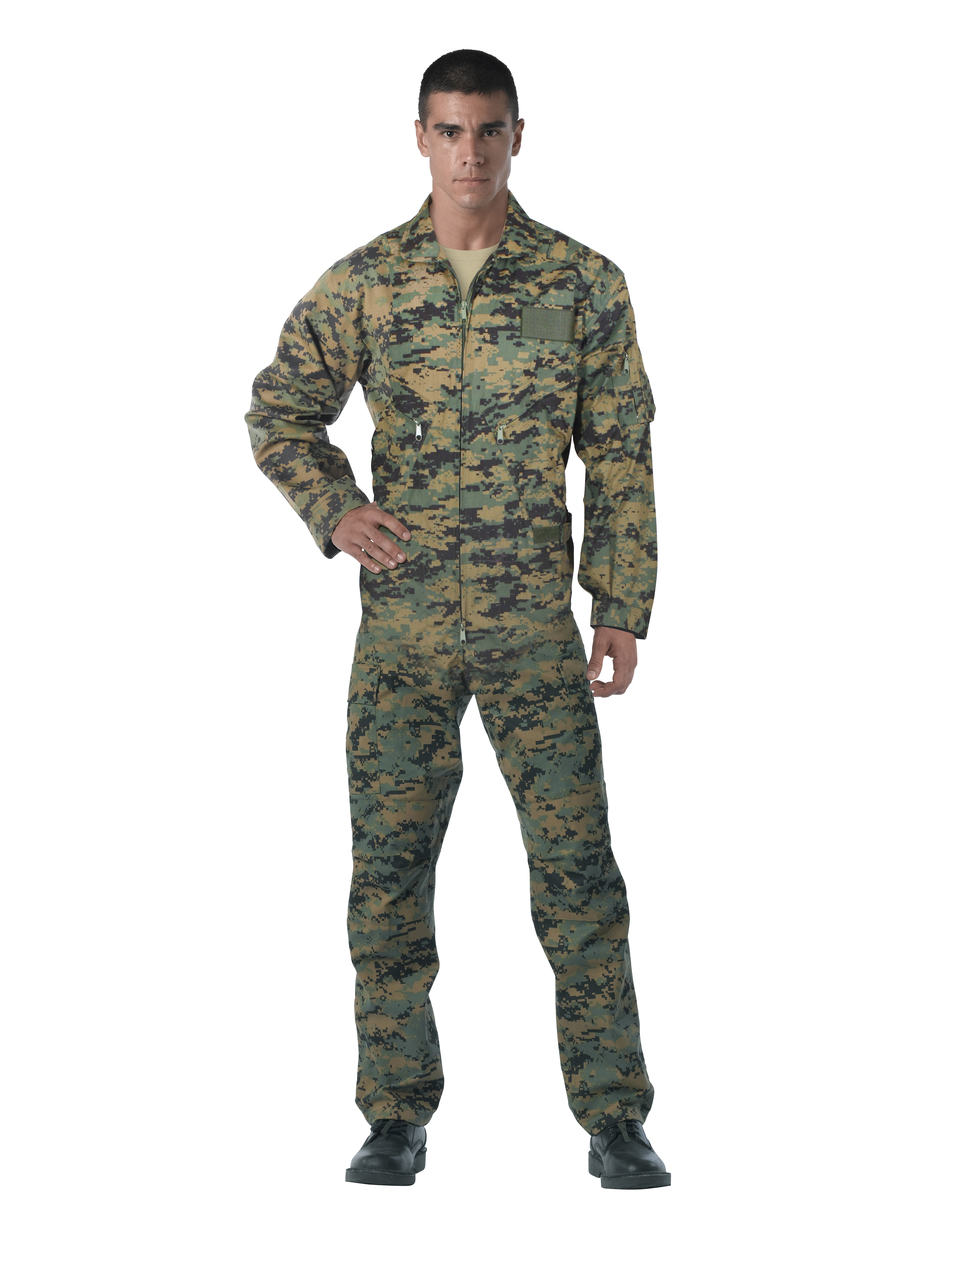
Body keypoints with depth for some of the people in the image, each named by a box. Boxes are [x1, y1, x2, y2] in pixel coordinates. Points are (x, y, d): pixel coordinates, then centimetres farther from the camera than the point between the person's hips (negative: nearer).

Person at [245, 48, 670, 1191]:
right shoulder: (363, 283, 3)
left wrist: (623, 608, 1)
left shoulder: (584, 283, 2)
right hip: (401, 619, 1)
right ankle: (398, 1119, 14)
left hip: (534, 623, -1)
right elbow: (279, 411, 12)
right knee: (389, 869, 3)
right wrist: (334, 510, -5)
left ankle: (614, 1122, 5)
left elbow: (620, 457, 5)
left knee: (577, 864, -3)